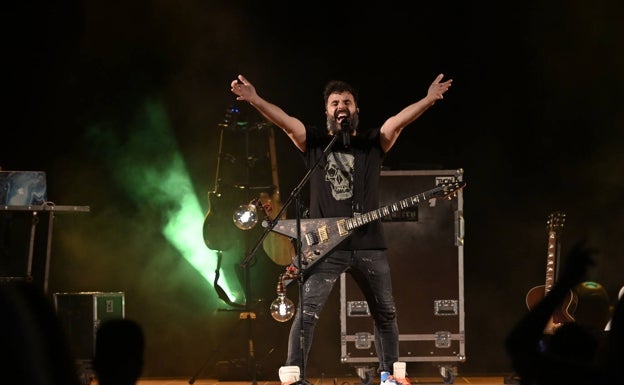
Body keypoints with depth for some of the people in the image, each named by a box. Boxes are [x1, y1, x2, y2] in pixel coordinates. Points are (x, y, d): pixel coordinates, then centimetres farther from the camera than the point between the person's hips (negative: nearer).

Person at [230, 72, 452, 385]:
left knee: (385, 313, 12)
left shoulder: (373, 143, 6)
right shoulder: (314, 143, 5)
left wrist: (428, 100, -28)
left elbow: (398, 121, -10)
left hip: (369, 246, 2)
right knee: (307, 313, -11)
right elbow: (285, 121, -11)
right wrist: (254, 99, -28)